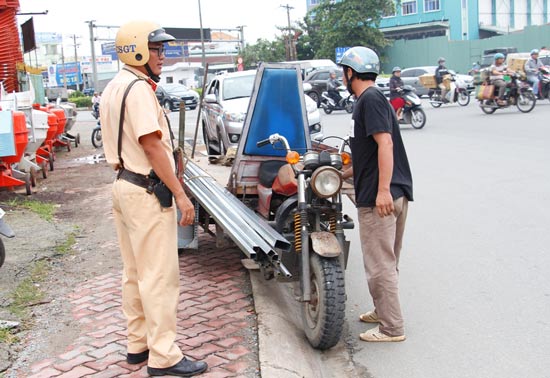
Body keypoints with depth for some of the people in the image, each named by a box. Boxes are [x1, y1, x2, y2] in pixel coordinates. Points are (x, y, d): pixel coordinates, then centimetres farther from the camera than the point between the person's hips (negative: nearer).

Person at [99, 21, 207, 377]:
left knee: (135, 273, 16)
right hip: (147, 192, -10)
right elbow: (152, 146, -22)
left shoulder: (114, 87, 15)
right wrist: (181, 195, -20)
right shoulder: (138, 89, -17)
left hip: (124, 185, 11)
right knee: (160, 276, -4)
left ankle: (138, 344, 27)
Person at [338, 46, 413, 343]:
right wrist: (342, 175, 30)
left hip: (379, 196, -10)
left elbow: (385, 142, -22)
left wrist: (383, 189, -26)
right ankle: (383, 310, 34)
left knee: (380, 263, -3)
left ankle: (391, 328, 6)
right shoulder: (369, 100, 20)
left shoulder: (370, 99, -11)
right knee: (387, 260, 20)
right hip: (394, 193, 10)